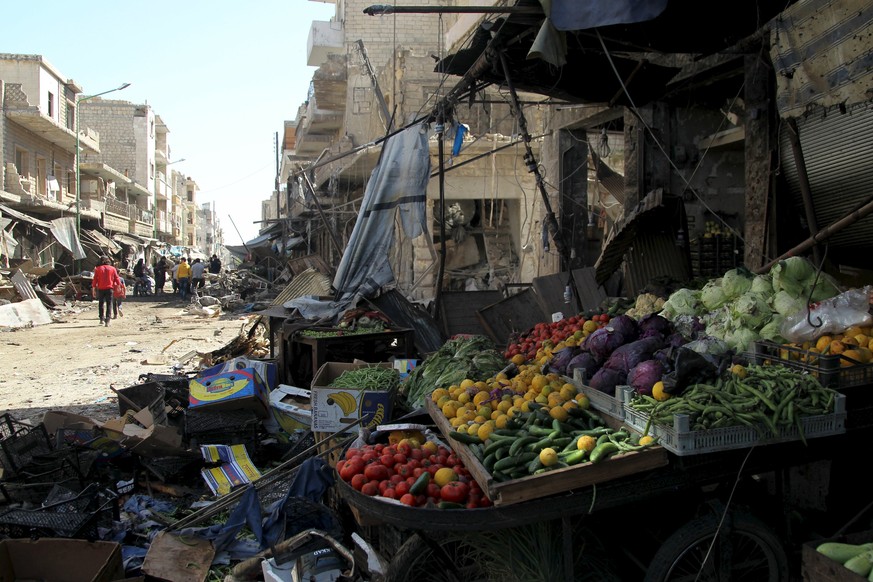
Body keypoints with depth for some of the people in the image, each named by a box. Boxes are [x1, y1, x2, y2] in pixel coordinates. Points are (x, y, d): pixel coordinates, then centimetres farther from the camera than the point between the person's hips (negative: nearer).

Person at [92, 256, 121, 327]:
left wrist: (94, 289, 5)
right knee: (109, 304, 1)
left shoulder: (98, 269, 3)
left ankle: (102, 319, 15)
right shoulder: (112, 268, 4)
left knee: (101, 304, 17)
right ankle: (107, 321, -9)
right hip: (109, 288, -1)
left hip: (101, 289, 1)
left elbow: (95, 280, 1)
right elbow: (117, 278, 3)